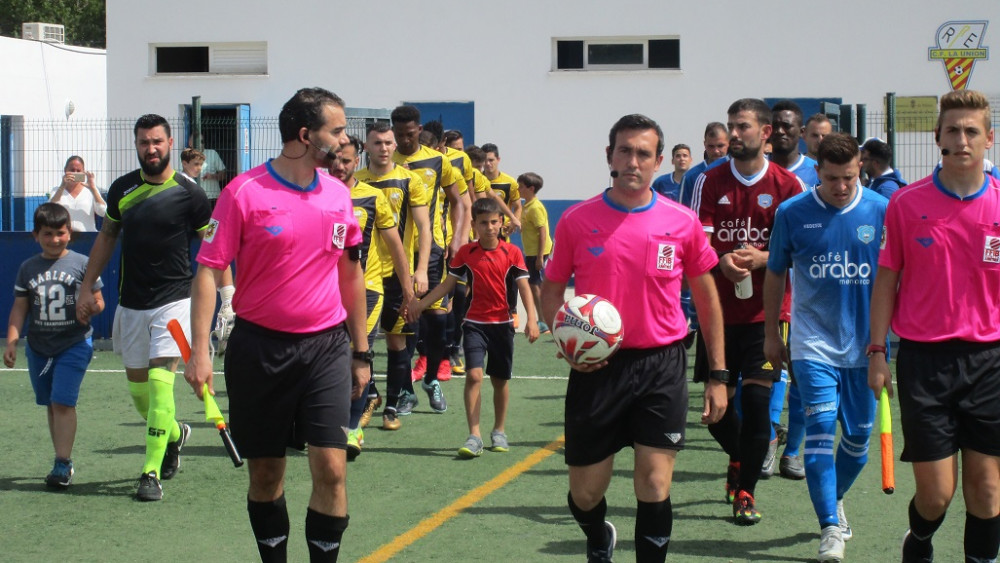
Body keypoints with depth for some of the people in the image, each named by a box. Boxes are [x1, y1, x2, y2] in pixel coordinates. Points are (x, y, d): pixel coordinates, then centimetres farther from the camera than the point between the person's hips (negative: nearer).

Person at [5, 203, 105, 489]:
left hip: (74, 344, -4)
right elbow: (19, 308, 7)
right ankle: (63, 462, 19)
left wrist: (90, 307, -21)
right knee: (50, 404, 10)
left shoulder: (81, 264, -2)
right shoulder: (28, 268, 7)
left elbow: (98, 301, 2)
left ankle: (63, 463, -11)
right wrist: (11, 342, -3)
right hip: (38, 347, 4)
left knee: (63, 402, -13)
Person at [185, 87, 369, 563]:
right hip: (259, 347, -2)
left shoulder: (338, 194, 6)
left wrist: (361, 351, 16)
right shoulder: (244, 192, -8)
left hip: (326, 347, 3)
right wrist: (199, 350, -15)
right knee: (265, 474, 7)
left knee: (331, 469, -8)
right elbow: (209, 270, -7)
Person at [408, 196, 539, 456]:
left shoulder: (512, 252, -2)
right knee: (474, 375, -14)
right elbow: (448, 284, 6)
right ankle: (474, 436, -15)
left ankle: (499, 431, 27)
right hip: (475, 323, 0)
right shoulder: (466, 253, 0)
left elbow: (524, 287, -5)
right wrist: (421, 303, 0)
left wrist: (531, 319, -16)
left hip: (502, 323, 1)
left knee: (500, 379, 10)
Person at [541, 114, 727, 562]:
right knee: (585, 494, 10)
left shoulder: (682, 223, 0)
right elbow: (551, 291, 7)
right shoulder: (577, 220, -1)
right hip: (597, 369, 1)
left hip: (662, 365, 0)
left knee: (654, 487, -5)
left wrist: (718, 375, 6)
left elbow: (707, 297, 8)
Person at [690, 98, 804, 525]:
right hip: (718, 309, 2)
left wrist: (760, 258, -20)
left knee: (756, 396, -10)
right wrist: (722, 261, -24)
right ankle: (738, 459, 36)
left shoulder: (788, 185, 0)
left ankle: (745, 491, 3)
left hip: (766, 311, -2)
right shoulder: (709, 182, 5)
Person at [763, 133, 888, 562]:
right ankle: (830, 528, -8)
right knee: (821, 427, -12)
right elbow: (775, 274, 9)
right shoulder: (792, 213, -3)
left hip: (864, 343, 2)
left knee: (858, 434, 10)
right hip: (813, 341, -1)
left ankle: (835, 499, 36)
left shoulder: (883, 211, -3)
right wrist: (771, 334, 11)